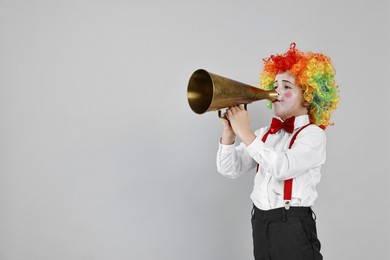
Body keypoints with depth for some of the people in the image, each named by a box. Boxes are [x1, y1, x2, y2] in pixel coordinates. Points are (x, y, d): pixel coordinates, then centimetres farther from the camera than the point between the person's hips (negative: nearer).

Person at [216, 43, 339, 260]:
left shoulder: (313, 134, -7)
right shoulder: (265, 134, 10)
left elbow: (282, 168, -25)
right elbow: (230, 169, 3)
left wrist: (245, 132, -22)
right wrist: (229, 132, -11)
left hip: (293, 226, -5)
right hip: (260, 224, 6)